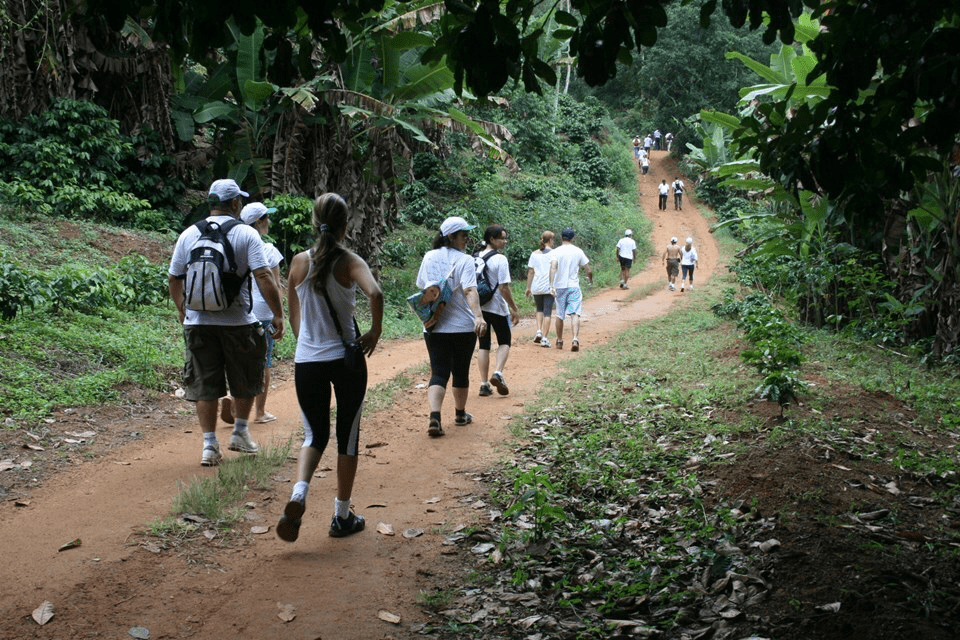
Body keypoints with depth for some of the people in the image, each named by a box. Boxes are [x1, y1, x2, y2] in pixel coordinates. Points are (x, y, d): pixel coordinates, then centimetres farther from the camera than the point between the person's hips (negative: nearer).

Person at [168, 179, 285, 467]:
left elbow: (174, 279, 10)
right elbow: (264, 277, -14)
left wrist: (182, 309, 26)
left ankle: (209, 445, 8)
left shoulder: (188, 235, 4)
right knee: (245, 381, 18)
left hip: (198, 322, 3)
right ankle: (240, 433, 29)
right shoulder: (246, 234, -6)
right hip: (238, 322, -2)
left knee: (204, 385, 8)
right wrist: (278, 314, -9)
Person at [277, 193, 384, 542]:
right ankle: (342, 516, 21)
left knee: (315, 435, 16)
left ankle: (298, 494, -10)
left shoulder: (299, 262, 3)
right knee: (347, 437, 12)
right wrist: (375, 332, -12)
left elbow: (293, 313, 12)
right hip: (346, 359, -2)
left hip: (306, 361, 3)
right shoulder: (349, 261, -7)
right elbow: (375, 293, -26)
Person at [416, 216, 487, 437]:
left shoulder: (429, 257, 5)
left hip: (434, 326, 3)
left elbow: (422, 287, 13)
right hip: (463, 327, -3)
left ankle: (434, 417, -18)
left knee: (439, 373, 2)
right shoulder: (465, 261, -10)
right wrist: (479, 316, -34)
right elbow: (470, 290, -24)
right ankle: (460, 414, 31)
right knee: (461, 372, 15)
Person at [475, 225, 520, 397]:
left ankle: (484, 384, 7)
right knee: (504, 342, 12)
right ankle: (498, 373, -9)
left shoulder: (474, 258, 5)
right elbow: (504, 288, -17)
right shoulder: (500, 259, -14)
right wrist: (515, 309, -9)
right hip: (497, 308, -5)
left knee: (483, 345, 11)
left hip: (478, 308, 5)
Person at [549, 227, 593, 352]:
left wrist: (552, 285, -24)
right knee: (575, 314, -7)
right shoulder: (578, 251, 1)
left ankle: (559, 341, 25)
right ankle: (575, 339, -26)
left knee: (559, 315, 13)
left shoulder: (555, 252, -3)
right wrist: (590, 279, 26)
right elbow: (588, 270, 4)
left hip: (559, 286, 1)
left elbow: (553, 268, -18)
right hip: (574, 286, -1)